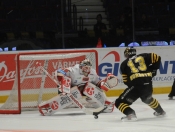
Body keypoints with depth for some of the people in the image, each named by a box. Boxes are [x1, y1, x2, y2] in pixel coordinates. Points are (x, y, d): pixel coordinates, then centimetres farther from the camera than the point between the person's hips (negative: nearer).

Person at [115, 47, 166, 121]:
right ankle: (160, 112, 51)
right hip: (148, 84, 5)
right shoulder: (144, 57, 17)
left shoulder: (124, 64, 13)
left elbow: (125, 81, 9)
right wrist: (153, 70, 21)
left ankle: (130, 114, -22)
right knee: (147, 99, 39)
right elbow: (157, 58, 9)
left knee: (119, 103, 1)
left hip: (136, 85, -5)